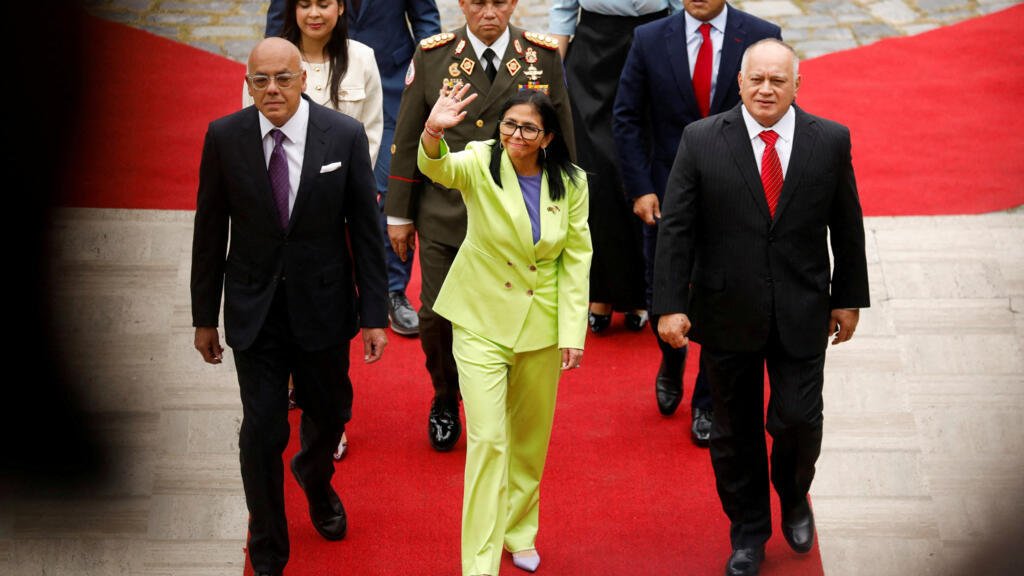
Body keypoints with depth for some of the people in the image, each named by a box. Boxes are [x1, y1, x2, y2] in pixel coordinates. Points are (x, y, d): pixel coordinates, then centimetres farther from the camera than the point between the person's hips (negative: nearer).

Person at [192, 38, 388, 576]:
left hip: (323, 304, 1)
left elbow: (365, 228, -5)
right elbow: (210, 231, -1)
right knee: (262, 430, -1)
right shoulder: (224, 137, -9)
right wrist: (204, 316, 3)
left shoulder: (344, 135, -11)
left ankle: (315, 476, 56)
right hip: (255, 309, -1)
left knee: (329, 413, 19)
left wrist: (374, 314, -6)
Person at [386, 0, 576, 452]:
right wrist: (398, 213, 4)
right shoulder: (432, 56, -2)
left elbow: (563, 138, 7)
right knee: (437, 315, 3)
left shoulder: (543, 55, -1)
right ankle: (445, 400, 32)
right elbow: (407, 140, 3)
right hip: (444, 216, 0)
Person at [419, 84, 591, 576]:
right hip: (482, 320, -3)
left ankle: (519, 530, 38)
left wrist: (573, 332, -7)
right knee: (487, 438, -9)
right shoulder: (480, 163, -12)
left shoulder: (570, 182, -4)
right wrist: (433, 133, -56)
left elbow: (577, 258, -2)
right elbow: (438, 168, -34)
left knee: (531, 435, 17)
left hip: (542, 323, 3)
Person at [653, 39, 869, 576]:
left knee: (798, 420, -1)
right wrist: (670, 304, -11)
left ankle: (794, 497, 33)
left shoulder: (831, 141, -3)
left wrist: (849, 298, 8)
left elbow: (847, 226, 5)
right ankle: (748, 532, 31)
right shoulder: (701, 140, -7)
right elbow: (675, 228, -7)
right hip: (727, 311, 0)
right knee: (735, 430, 11)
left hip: (801, 314, 0)